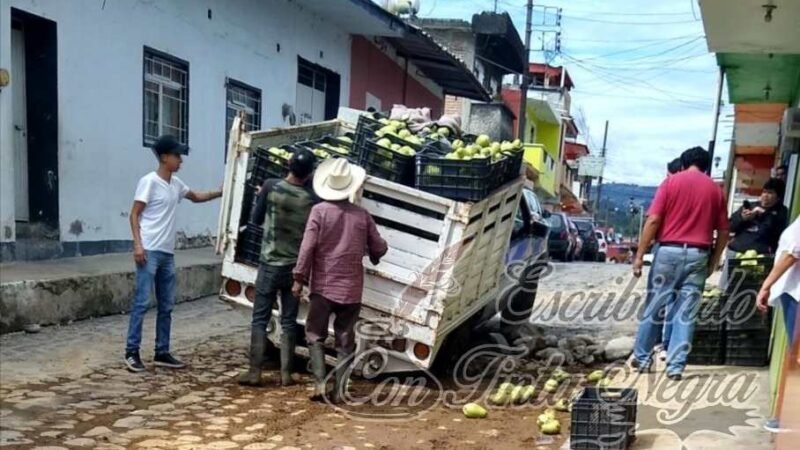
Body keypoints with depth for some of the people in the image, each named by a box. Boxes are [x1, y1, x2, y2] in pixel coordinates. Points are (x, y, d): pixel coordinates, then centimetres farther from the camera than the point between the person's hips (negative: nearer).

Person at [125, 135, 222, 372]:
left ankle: (162, 352, 16)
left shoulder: (176, 184, 13)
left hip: (168, 254, 8)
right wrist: (137, 245, -18)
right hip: (149, 252, -8)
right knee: (142, 302, -7)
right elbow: (134, 214, -10)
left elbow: (196, 197, 31)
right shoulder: (149, 181, -9)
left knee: (166, 306, 9)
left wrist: (221, 193, 20)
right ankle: (132, 352, 1)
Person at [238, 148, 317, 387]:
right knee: (289, 321, 9)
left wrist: (259, 199, 17)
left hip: (270, 264, -1)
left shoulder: (270, 186, -9)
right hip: (295, 267, 1)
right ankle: (286, 373, 11)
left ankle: (254, 372, 6)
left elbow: (256, 219, 2)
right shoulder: (312, 198, -7)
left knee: (260, 319, 6)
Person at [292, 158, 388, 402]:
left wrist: (299, 278, -4)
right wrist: (373, 255, 30)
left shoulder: (319, 211, -6)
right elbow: (379, 248, 8)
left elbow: (308, 246, -11)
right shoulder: (362, 215, 1)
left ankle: (320, 382, -3)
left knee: (315, 335, 10)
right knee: (345, 341, 10)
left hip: (323, 286, -2)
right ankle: (339, 390, 10)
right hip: (351, 289, 2)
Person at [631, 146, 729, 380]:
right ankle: (675, 366, 5)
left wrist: (640, 254, -4)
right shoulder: (715, 190, 9)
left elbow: (653, 220, -7)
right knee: (686, 313, 5)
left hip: (669, 251, -2)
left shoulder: (672, 181, 0)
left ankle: (642, 357, 19)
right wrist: (713, 261, 18)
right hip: (698, 255, 2)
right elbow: (723, 231, 9)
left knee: (654, 306, 10)